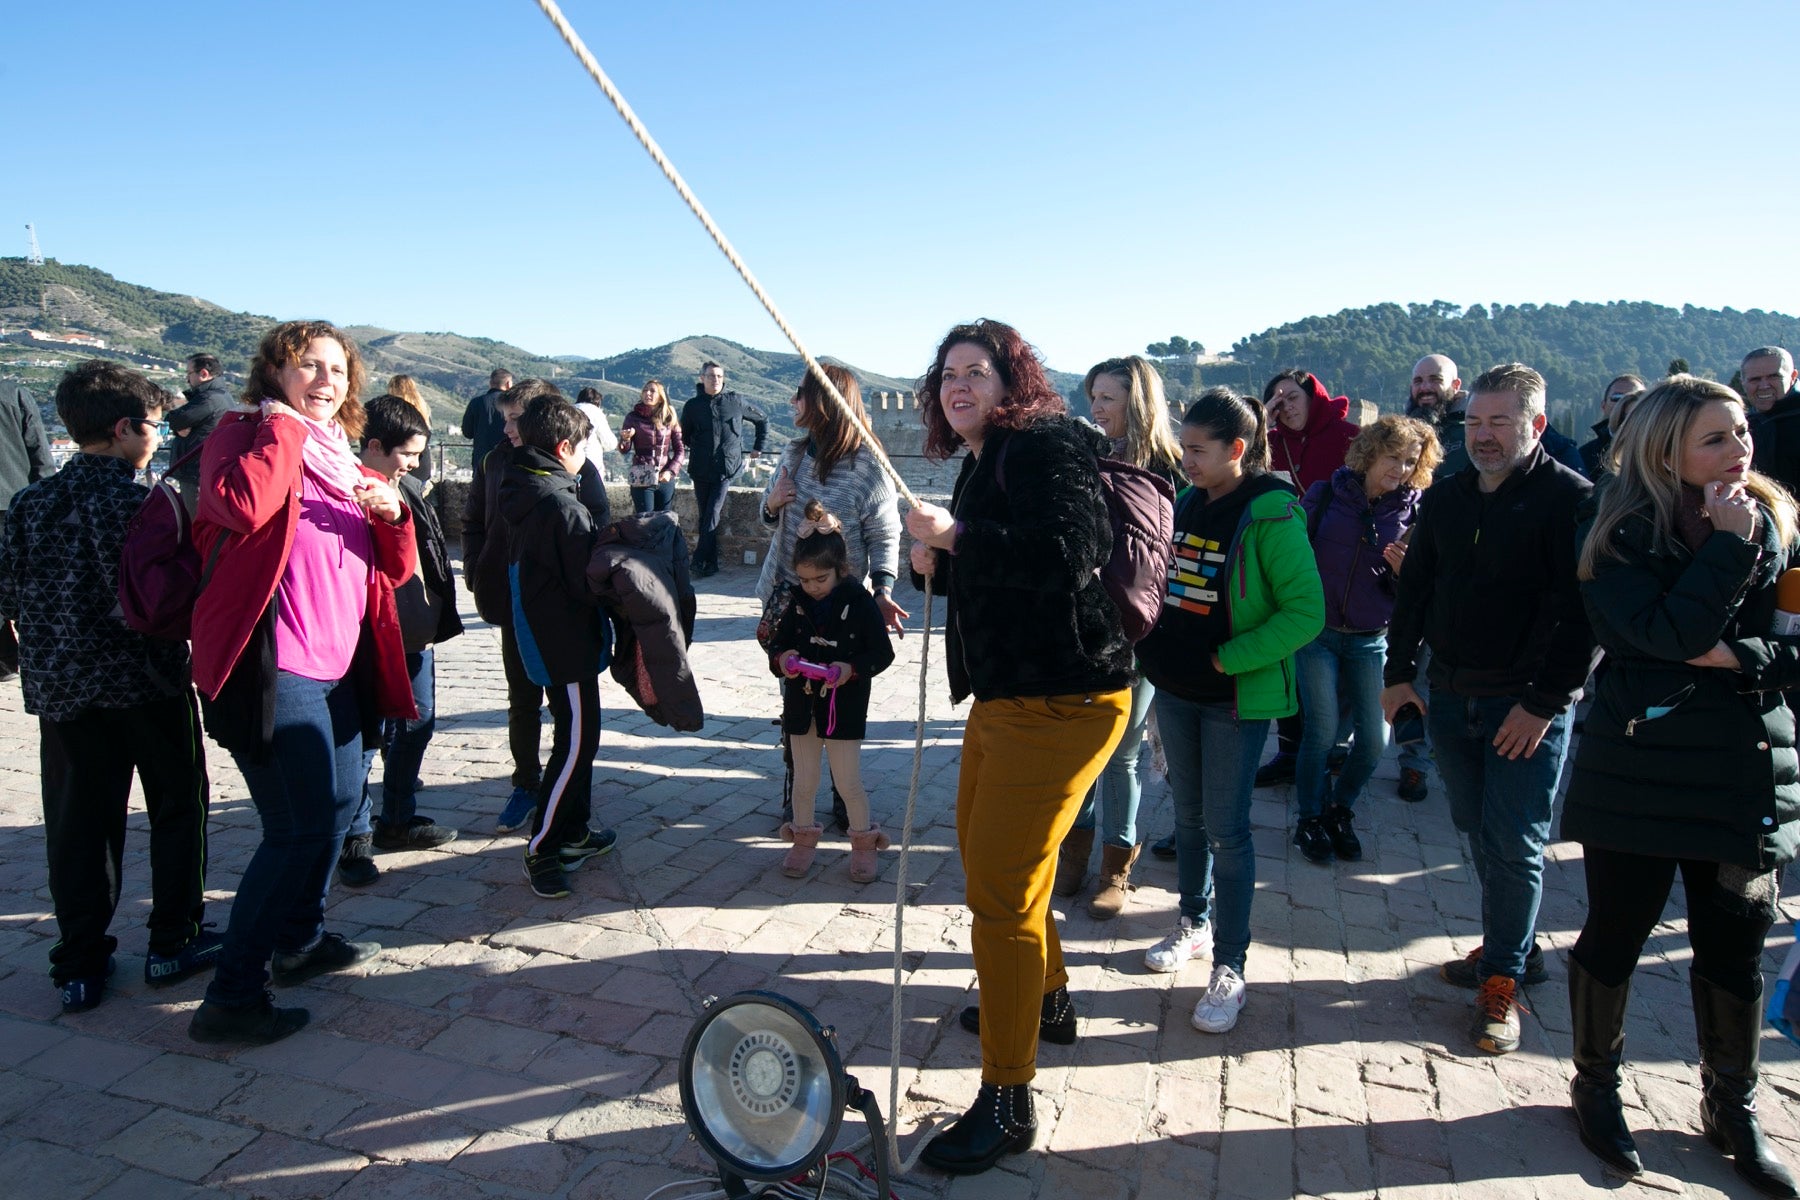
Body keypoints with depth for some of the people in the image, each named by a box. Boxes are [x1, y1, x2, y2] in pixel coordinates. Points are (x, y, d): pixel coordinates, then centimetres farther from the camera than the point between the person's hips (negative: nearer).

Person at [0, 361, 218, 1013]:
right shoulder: (132, 501, -14)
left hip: (58, 686, 5)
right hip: (146, 683, -5)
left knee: (77, 823, 11)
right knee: (177, 806, 11)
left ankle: (80, 965, 16)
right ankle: (174, 942, 18)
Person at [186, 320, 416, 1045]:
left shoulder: (345, 461, 18)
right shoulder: (246, 435, -3)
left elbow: (397, 570, 14)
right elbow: (242, 504, -28)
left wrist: (391, 514, -6)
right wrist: (285, 425, -14)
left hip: (338, 664, 8)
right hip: (272, 664, -8)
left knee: (339, 802, 19)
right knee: (300, 827, -10)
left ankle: (300, 940, 40)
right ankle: (230, 997, 2)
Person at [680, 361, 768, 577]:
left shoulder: (735, 402, 1)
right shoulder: (692, 406, 4)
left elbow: (762, 420, 15)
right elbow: (685, 436, 21)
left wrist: (758, 447, 17)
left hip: (726, 468, -2)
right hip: (700, 470, 2)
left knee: (711, 516, -11)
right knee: (705, 516, 4)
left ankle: (699, 563, -10)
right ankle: (711, 564, 10)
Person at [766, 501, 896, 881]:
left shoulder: (860, 603, -12)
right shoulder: (797, 602, -1)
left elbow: (883, 653, -9)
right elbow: (778, 641, 10)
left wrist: (851, 669, -25)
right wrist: (781, 658, -13)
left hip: (844, 707, -4)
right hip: (801, 704, 4)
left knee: (848, 783, 4)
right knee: (804, 780, 14)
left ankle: (864, 841, 23)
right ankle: (803, 839, 32)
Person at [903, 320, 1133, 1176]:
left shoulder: (1045, 446, -14)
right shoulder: (983, 462, 15)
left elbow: (1070, 552, -28)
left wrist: (957, 536, -24)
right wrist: (938, 563, 3)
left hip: (1062, 696, -11)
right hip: (1006, 691, 11)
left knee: (1000, 885, -10)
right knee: (981, 845, 24)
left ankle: (1007, 1104, 5)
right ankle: (1045, 999, 47)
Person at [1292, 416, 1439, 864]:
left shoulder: (1412, 510, 1)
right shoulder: (1325, 494, -2)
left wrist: (1403, 570, -16)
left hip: (1370, 640, 2)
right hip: (1316, 630, -2)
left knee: (1374, 739, 0)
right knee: (1322, 729, -6)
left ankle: (1339, 811, 27)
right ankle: (1310, 820, 16)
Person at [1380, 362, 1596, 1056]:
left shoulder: (1571, 500, -9)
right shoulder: (1445, 498, 9)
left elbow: (1582, 614, -14)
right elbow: (1415, 591, 16)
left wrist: (1545, 702, -17)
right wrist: (1399, 672, 12)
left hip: (1530, 704, -5)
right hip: (1451, 695, 6)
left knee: (1514, 843, -1)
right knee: (1478, 833, 13)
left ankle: (1502, 980, 12)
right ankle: (1513, 948, 29)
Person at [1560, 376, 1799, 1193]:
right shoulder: (1623, 536, -7)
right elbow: (1671, 633, -21)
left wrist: (1734, 657, -14)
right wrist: (1728, 544, -19)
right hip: (1641, 770, -3)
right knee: (1615, 936, 9)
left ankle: (1731, 1109, 33)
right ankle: (1596, 1088, 30)